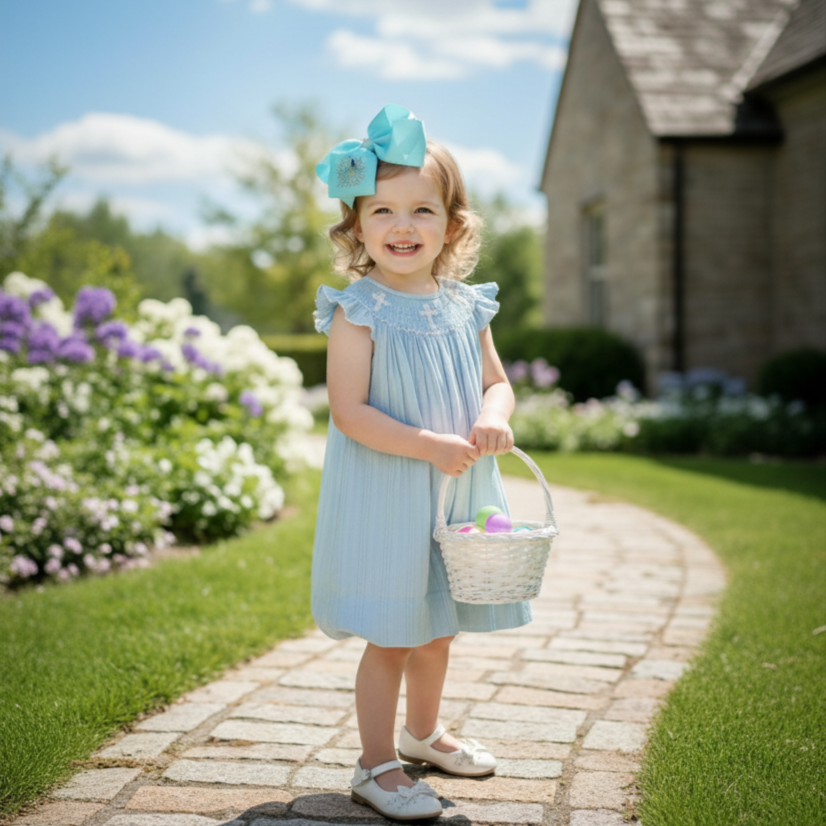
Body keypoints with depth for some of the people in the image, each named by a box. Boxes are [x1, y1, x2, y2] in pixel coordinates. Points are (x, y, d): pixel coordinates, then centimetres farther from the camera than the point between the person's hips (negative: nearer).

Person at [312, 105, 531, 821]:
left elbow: (496, 383, 12)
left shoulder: (466, 306, 4)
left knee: (438, 628, 20)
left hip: (457, 493, 6)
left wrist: (494, 419, -12)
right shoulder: (358, 311, -13)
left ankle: (422, 733, 41)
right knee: (390, 639, 1)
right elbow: (349, 412, -17)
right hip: (384, 499, -6)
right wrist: (431, 446, -24)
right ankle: (377, 765, 17)